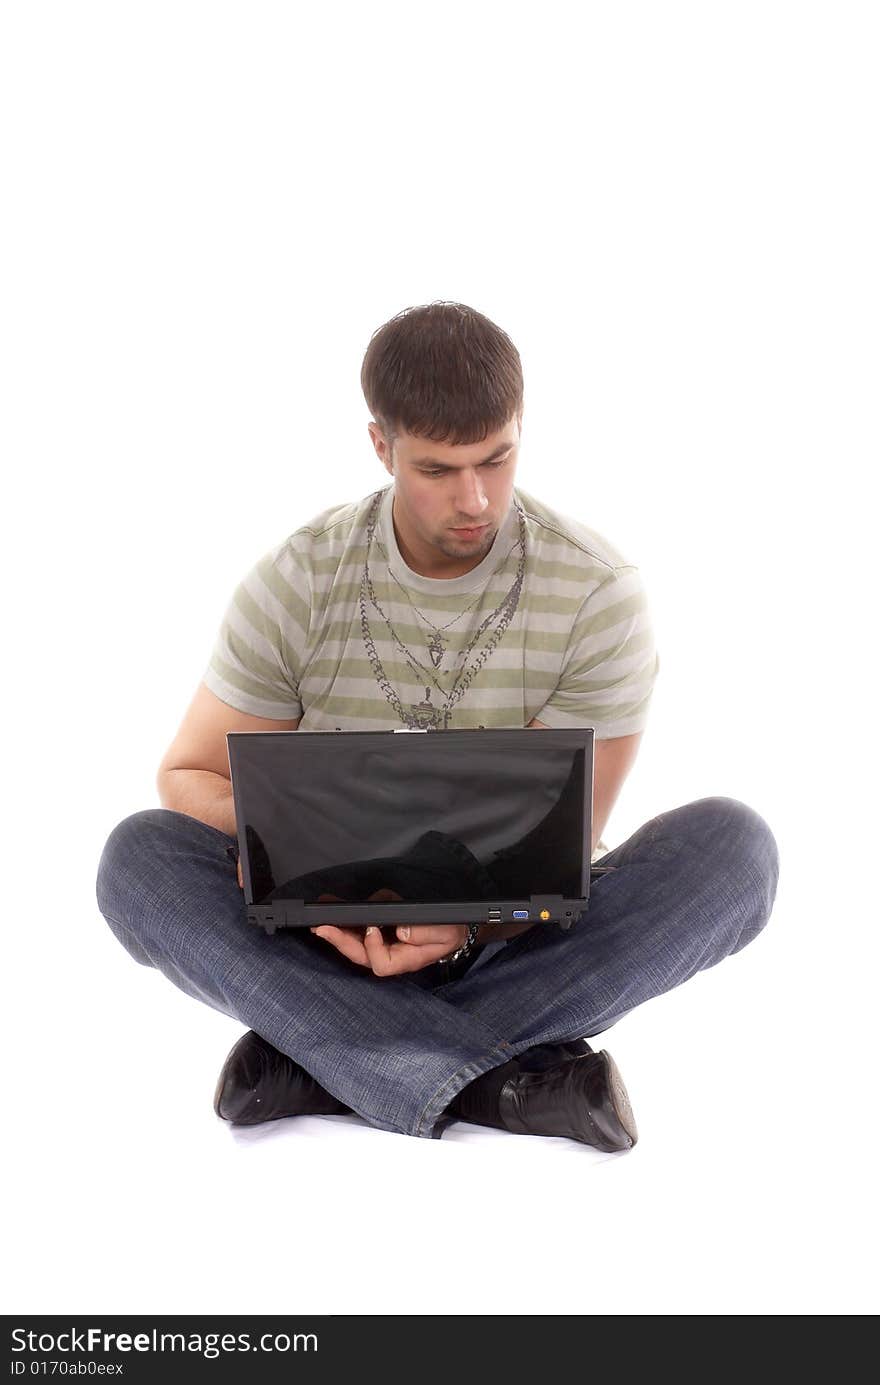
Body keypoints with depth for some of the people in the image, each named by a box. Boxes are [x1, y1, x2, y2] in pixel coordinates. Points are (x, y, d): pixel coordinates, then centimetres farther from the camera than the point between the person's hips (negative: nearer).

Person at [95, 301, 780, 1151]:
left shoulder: (599, 592, -9)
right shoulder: (296, 584, -6)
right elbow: (189, 778, -3)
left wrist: (468, 922, -32)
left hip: (521, 934, 0)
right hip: (339, 935, 1)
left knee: (734, 844, -27)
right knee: (138, 857, -26)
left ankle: (321, 1062, -30)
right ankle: (509, 1078, -33)